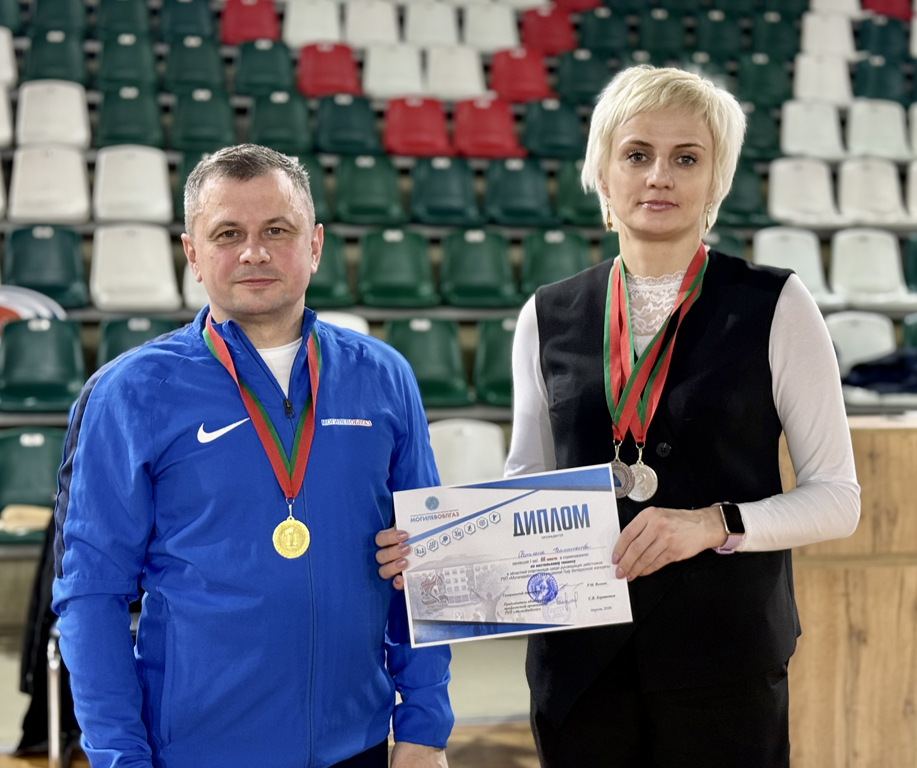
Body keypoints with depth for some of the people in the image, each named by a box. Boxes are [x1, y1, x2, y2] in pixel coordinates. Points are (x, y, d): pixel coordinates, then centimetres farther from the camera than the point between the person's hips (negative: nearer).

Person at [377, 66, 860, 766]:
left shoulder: (774, 308, -2)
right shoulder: (548, 318, 6)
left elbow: (837, 497, -1)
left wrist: (715, 523, -16)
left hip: (721, 651, -2)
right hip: (580, 653, 2)